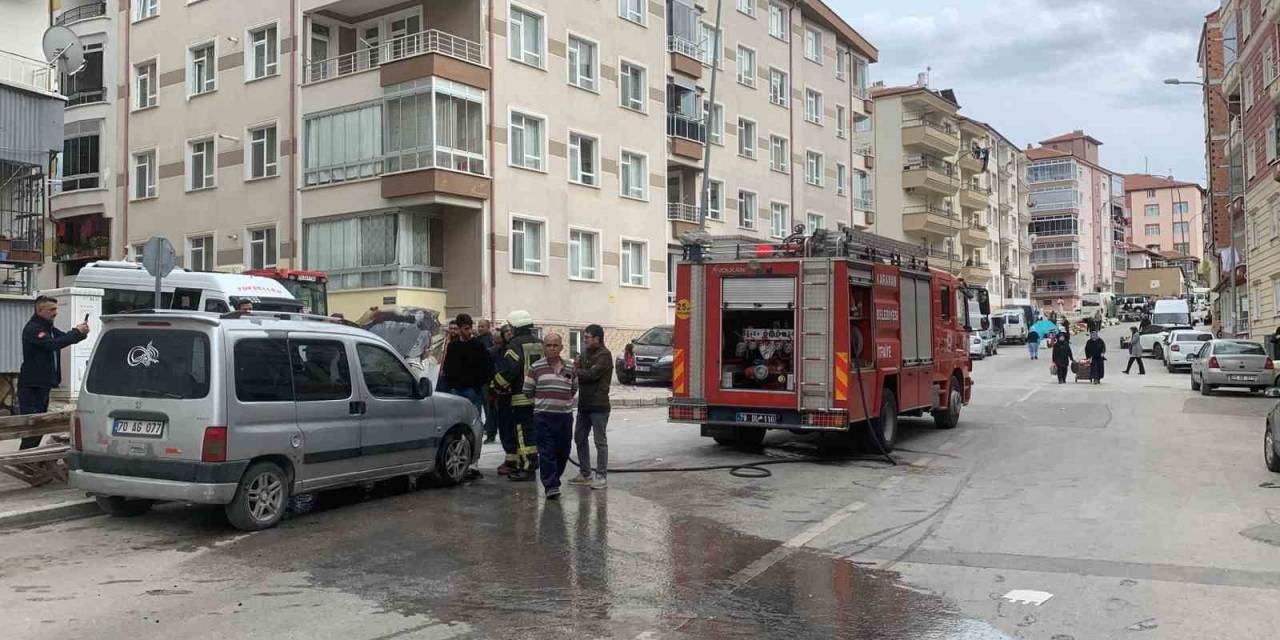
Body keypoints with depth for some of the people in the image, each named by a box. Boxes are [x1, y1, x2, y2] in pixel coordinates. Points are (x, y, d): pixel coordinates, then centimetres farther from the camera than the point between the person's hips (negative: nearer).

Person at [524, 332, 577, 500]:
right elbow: (527, 391, 5)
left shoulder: (570, 368, 8)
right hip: (543, 416, -3)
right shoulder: (536, 368, 0)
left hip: (565, 415, 3)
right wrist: (541, 401, 7)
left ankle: (554, 479, 28)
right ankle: (551, 486, -5)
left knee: (563, 451, 9)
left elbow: (574, 389, 21)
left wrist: (565, 401, 13)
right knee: (547, 452, -7)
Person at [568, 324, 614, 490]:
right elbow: (577, 369, 10)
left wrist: (574, 371, -10)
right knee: (579, 438, 13)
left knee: (600, 441, -1)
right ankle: (585, 473, 23)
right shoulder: (585, 353, 14)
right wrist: (575, 369, -12)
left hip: (598, 405, -9)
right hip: (584, 403, 9)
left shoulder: (604, 355, -13)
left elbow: (592, 374, -21)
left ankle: (601, 476, 6)